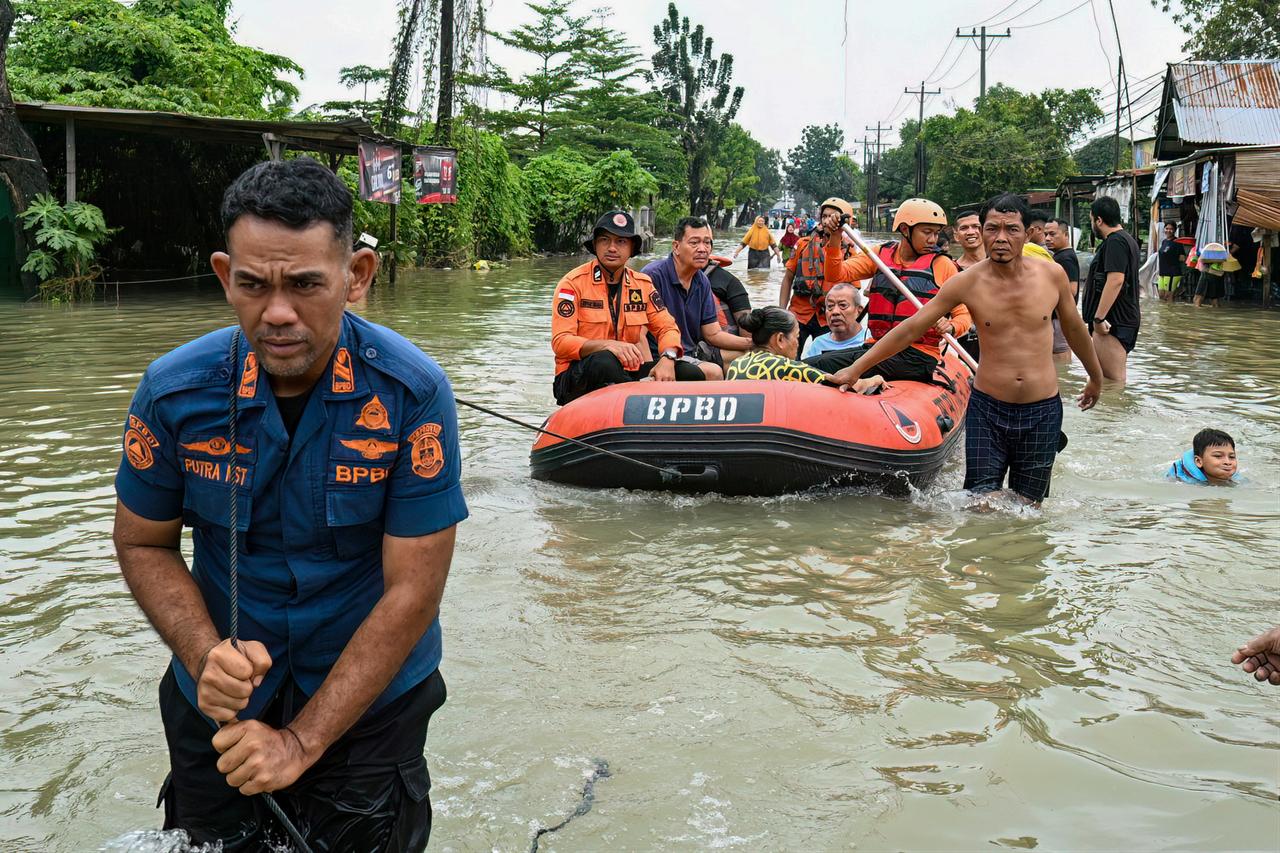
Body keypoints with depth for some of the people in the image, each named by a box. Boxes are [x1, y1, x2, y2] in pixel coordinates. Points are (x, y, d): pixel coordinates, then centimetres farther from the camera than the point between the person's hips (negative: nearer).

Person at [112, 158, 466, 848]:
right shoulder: (174, 391, -15)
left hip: (370, 696, -2)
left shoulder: (412, 393, -23)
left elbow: (413, 590, -21)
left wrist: (302, 740, -21)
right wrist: (206, 656, -18)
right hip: (219, 701, 3)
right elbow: (143, 541, -1)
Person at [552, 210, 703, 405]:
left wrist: (667, 359, -14)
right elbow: (560, 342, -14)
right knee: (604, 361, -38)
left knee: (691, 374, -14)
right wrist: (607, 345, -31)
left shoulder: (642, 283, 10)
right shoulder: (573, 282, -6)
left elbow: (667, 328, 10)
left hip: (627, 374, 5)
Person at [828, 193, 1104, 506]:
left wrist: (1096, 378, 30)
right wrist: (856, 368, -3)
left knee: (1027, 508, 6)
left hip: (1042, 412, 1)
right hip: (987, 409, -1)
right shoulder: (967, 283, -7)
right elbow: (910, 329, -2)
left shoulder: (1052, 275, -2)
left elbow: (1074, 329, 16)